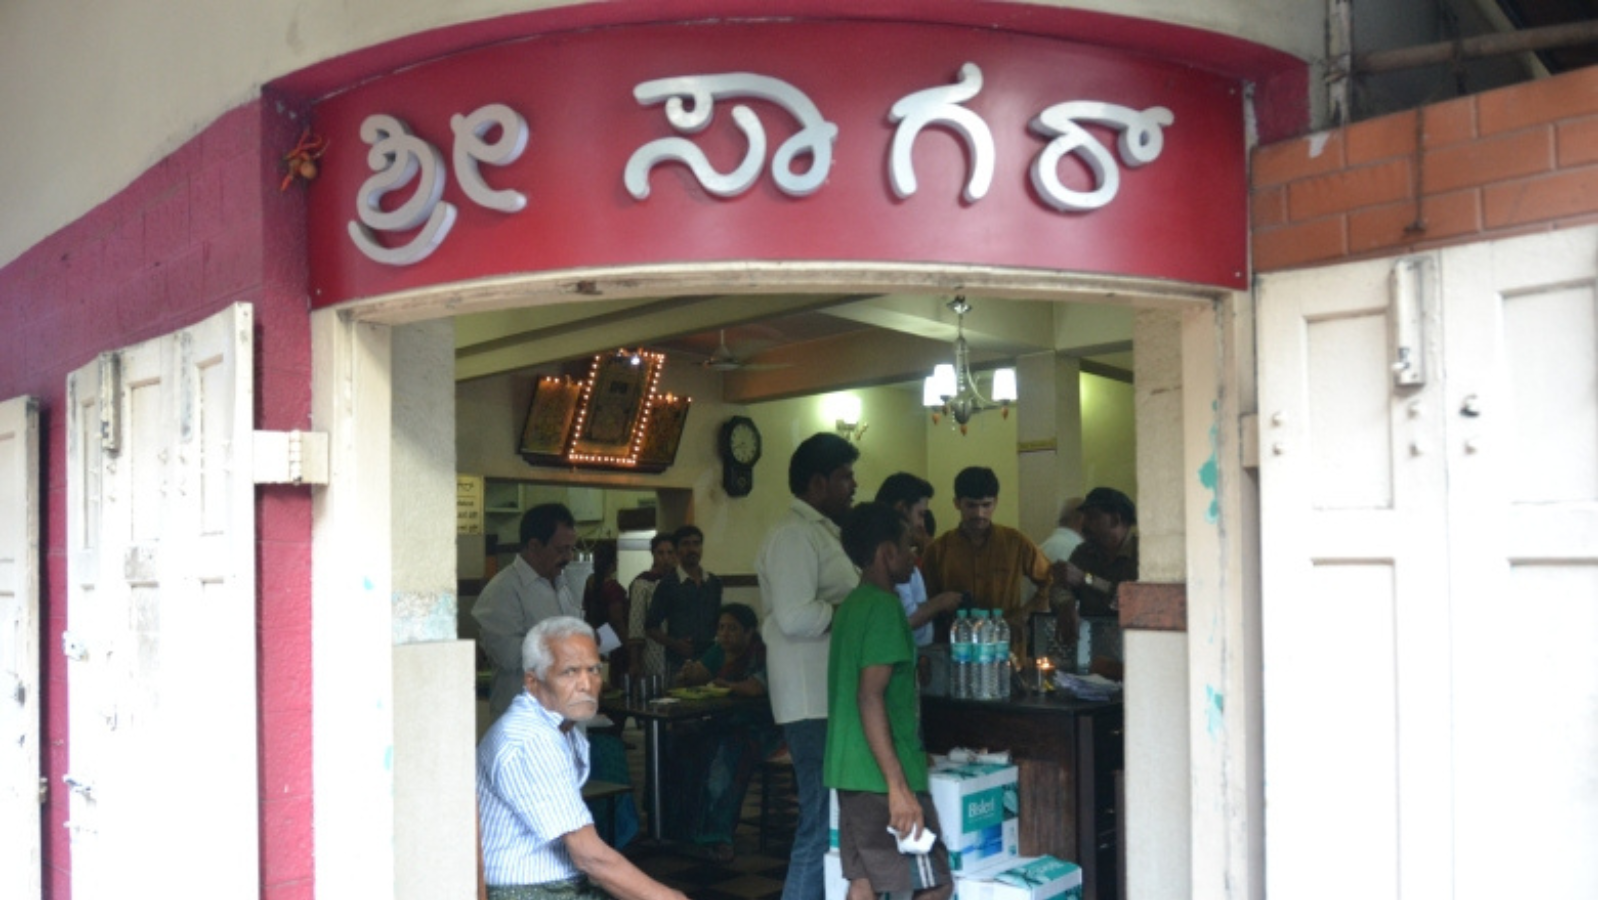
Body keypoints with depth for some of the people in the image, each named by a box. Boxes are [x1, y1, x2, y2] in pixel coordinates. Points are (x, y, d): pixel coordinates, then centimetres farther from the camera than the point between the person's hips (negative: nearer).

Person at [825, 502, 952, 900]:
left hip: (854, 770, 9)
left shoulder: (853, 604, 13)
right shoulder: (883, 606, -15)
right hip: (881, 776, -9)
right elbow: (870, 697, -22)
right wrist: (898, 785, -25)